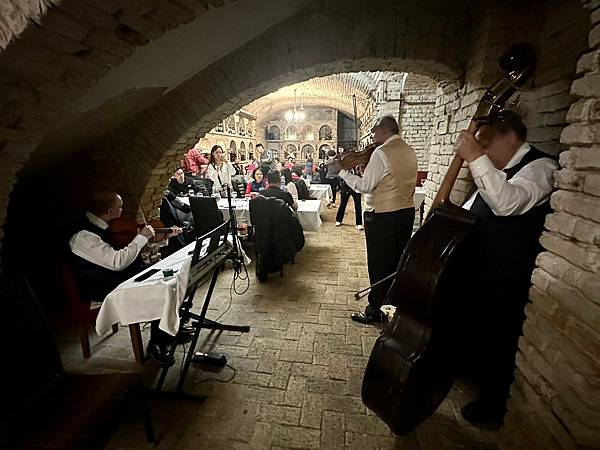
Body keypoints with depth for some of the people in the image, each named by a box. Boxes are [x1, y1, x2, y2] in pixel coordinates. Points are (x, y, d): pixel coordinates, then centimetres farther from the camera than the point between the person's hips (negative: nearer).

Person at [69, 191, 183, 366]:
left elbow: (137, 247, 16)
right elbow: (117, 261, -33)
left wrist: (165, 236, 7)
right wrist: (142, 237, -25)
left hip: (127, 274, 8)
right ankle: (157, 344, -3)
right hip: (106, 289, -8)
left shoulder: (109, 226, 3)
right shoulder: (84, 236, -23)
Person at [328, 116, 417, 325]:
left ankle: (375, 310, 16)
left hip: (385, 215, -8)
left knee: (379, 264, 3)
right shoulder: (409, 151, 10)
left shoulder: (382, 152, -16)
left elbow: (365, 186, -17)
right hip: (407, 211, 8)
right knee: (397, 261, 19)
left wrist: (341, 171, -9)